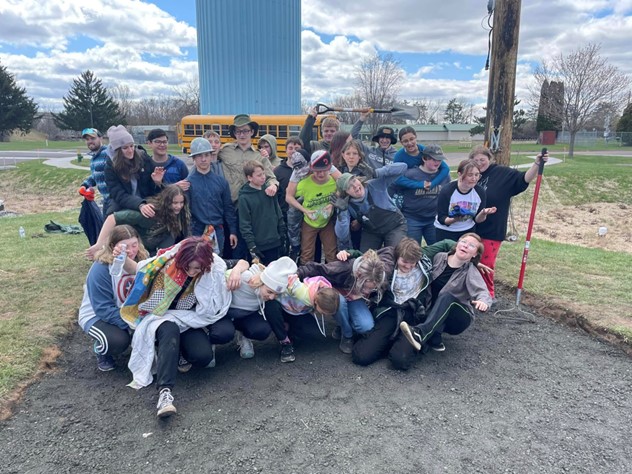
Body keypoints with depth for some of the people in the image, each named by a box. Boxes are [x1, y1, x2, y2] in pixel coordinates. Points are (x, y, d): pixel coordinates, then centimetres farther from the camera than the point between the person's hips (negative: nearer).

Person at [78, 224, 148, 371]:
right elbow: (104, 309, -26)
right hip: (97, 315, -4)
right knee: (118, 341, -32)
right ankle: (101, 350, 5)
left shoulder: (141, 261, -11)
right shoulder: (101, 268, -26)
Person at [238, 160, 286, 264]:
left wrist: (282, 235, 11)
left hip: (275, 242, 5)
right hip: (258, 246, -5)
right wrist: (251, 246, -16)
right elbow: (245, 225, -12)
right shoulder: (244, 197, -11)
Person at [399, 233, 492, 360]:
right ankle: (435, 340, -26)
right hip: (435, 315, 4)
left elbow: (482, 292, -32)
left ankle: (420, 333, -52)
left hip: (459, 318, -4)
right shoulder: (439, 258, -3)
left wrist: (483, 302, -53)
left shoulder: (471, 273, -14)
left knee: (446, 297, -34)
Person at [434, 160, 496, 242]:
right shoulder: (446, 191, -19)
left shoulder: (480, 192, -10)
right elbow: (441, 218, -17)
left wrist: (483, 214, -25)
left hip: (468, 231, 3)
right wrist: (454, 219, -36)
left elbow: (477, 220, -4)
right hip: (445, 232, -3)